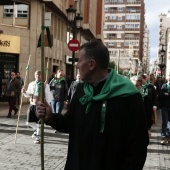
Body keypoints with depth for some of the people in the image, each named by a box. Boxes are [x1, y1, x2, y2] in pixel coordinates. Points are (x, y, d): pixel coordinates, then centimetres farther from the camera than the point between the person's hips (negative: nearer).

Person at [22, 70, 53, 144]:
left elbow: (48, 96, -5)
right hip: (32, 105, 4)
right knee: (30, 121, 6)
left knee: (39, 122, 0)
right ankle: (36, 130, 38)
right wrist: (24, 92, -9)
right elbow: (28, 95, 12)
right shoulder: (31, 84, 6)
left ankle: (38, 137, 17)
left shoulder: (45, 85, -6)